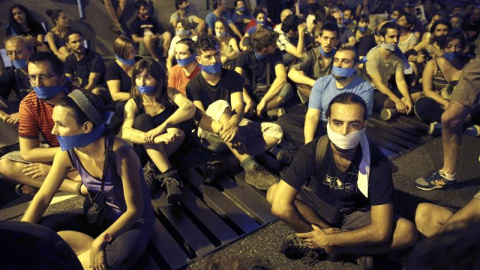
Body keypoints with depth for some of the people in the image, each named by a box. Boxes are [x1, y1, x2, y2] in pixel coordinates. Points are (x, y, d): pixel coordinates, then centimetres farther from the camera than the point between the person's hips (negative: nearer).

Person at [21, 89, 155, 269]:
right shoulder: (68, 153, -13)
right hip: (99, 215, 6)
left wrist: (99, 242, -29)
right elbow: (42, 198, -4)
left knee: (124, 252, -39)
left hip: (134, 220, -6)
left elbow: (134, 210, -24)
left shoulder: (121, 154, -31)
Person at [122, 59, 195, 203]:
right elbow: (125, 133, -27)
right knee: (142, 120, -26)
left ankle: (154, 171, -24)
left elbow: (190, 108, -33)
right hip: (147, 151, 1)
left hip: (175, 147, -1)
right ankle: (170, 175, -35)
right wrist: (155, 138, -45)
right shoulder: (133, 103, -10)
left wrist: (162, 127, -46)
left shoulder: (169, 94, -12)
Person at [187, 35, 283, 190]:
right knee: (220, 105, -34)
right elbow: (200, 117, -21)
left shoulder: (233, 77, 0)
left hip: (234, 129, 4)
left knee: (275, 131, -16)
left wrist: (233, 123, -40)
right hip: (210, 135, -3)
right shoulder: (194, 85, -6)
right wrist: (222, 128, -42)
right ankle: (251, 167, -41)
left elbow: (238, 106, -16)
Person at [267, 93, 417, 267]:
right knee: (273, 193, -26)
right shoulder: (312, 152, -28)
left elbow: (381, 232, -28)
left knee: (407, 232, -26)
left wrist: (327, 240, -26)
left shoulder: (377, 162, -28)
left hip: (356, 215, 0)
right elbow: (280, 206, -32)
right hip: (320, 206, 0)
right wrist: (323, 233, -24)